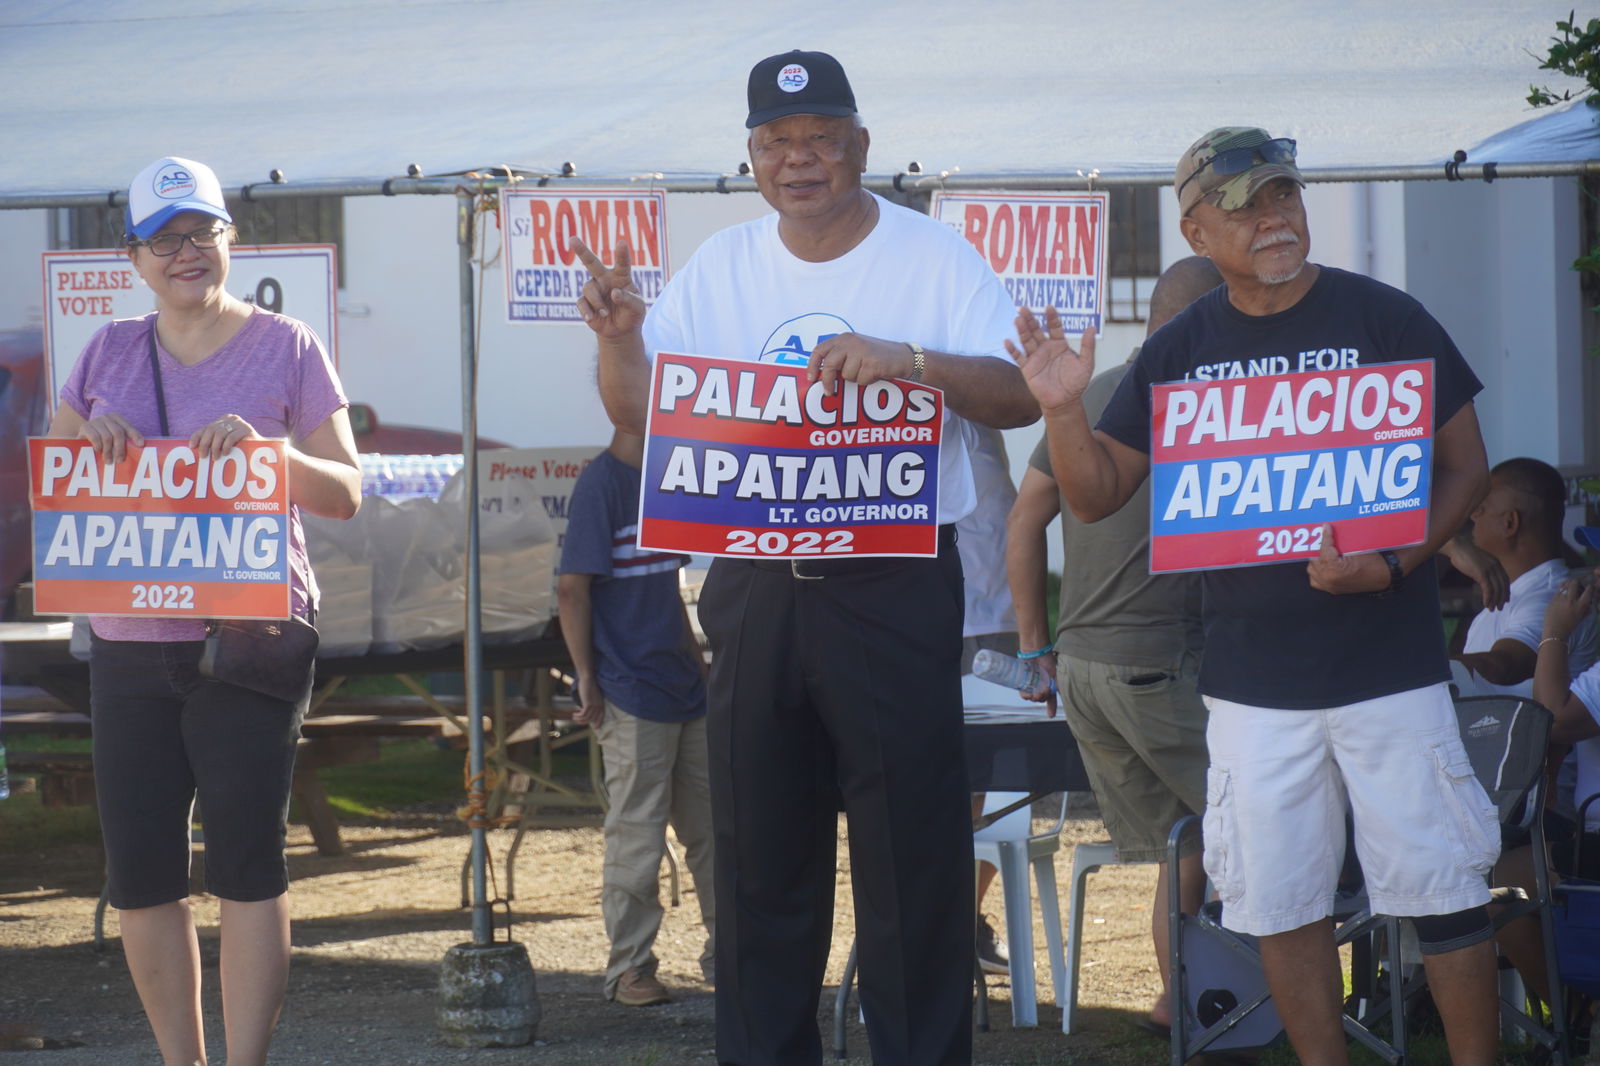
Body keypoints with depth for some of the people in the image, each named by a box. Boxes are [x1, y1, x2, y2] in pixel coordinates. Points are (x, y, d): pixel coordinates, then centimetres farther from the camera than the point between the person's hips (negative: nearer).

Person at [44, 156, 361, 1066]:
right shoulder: (110, 352, 12)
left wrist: (263, 447, -19)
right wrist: (91, 434, -7)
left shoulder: (284, 347, 2)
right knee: (139, 876, 4)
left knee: (247, 867, -6)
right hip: (128, 647, 4)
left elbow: (345, 494, -1)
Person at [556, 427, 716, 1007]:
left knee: (714, 823, 12)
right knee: (637, 835, -2)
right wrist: (585, 677, -16)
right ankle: (629, 966, 6)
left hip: (685, 691, 8)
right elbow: (572, 585, -15)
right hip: (633, 696, -8)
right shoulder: (601, 483, -13)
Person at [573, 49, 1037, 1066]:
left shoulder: (933, 256, -3)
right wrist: (619, 339, -12)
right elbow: (641, 414, 8)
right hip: (755, 590, 4)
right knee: (760, 856, 11)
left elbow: (1020, 396, -11)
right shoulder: (721, 268, 9)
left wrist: (909, 359, -26)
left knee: (914, 850, -2)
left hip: (896, 590, -4)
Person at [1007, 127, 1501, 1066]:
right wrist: (1064, 409, -11)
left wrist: (1393, 565, -17)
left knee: (1440, 885, -2)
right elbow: (1098, 495, 8)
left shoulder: (1382, 319, -4)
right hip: (1252, 680, 3)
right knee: (1281, 898, 7)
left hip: (1389, 662, -3)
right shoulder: (1180, 353, 5)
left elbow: (1465, 468, -1)